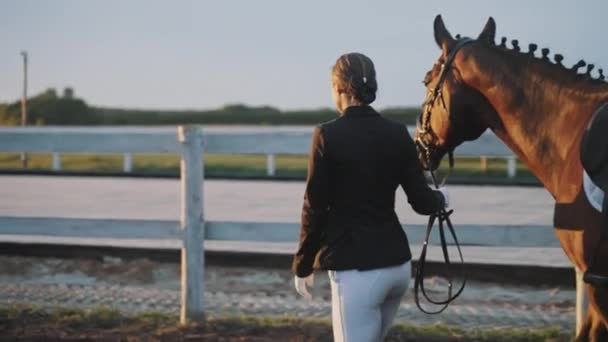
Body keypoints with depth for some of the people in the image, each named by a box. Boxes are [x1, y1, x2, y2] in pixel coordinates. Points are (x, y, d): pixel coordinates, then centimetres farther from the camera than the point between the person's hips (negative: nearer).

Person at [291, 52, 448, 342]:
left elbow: (315, 208, -8)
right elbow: (422, 202, 5)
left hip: (357, 269, -6)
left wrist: (302, 265, 3)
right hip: (398, 263, 6)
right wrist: (441, 198, 29)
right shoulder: (397, 134, 3)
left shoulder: (328, 135, -11)